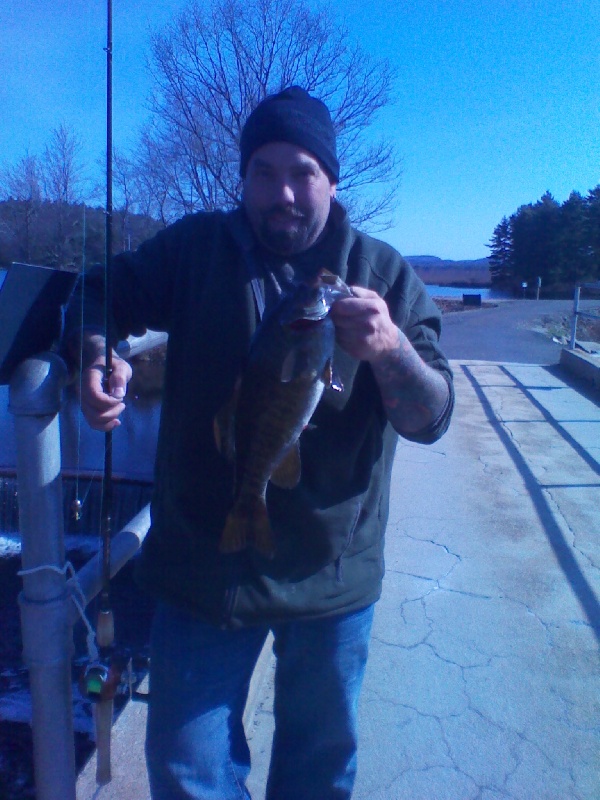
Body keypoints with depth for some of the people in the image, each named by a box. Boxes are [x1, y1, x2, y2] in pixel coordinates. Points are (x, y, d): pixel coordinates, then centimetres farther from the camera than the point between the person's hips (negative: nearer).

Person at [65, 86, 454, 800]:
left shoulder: (384, 274, -4)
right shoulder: (194, 248, -3)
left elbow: (432, 419, -10)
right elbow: (105, 295, 8)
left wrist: (389, 347, -31)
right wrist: (98, 356, -15)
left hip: (334, 574, 1)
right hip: (203, 567, 0)